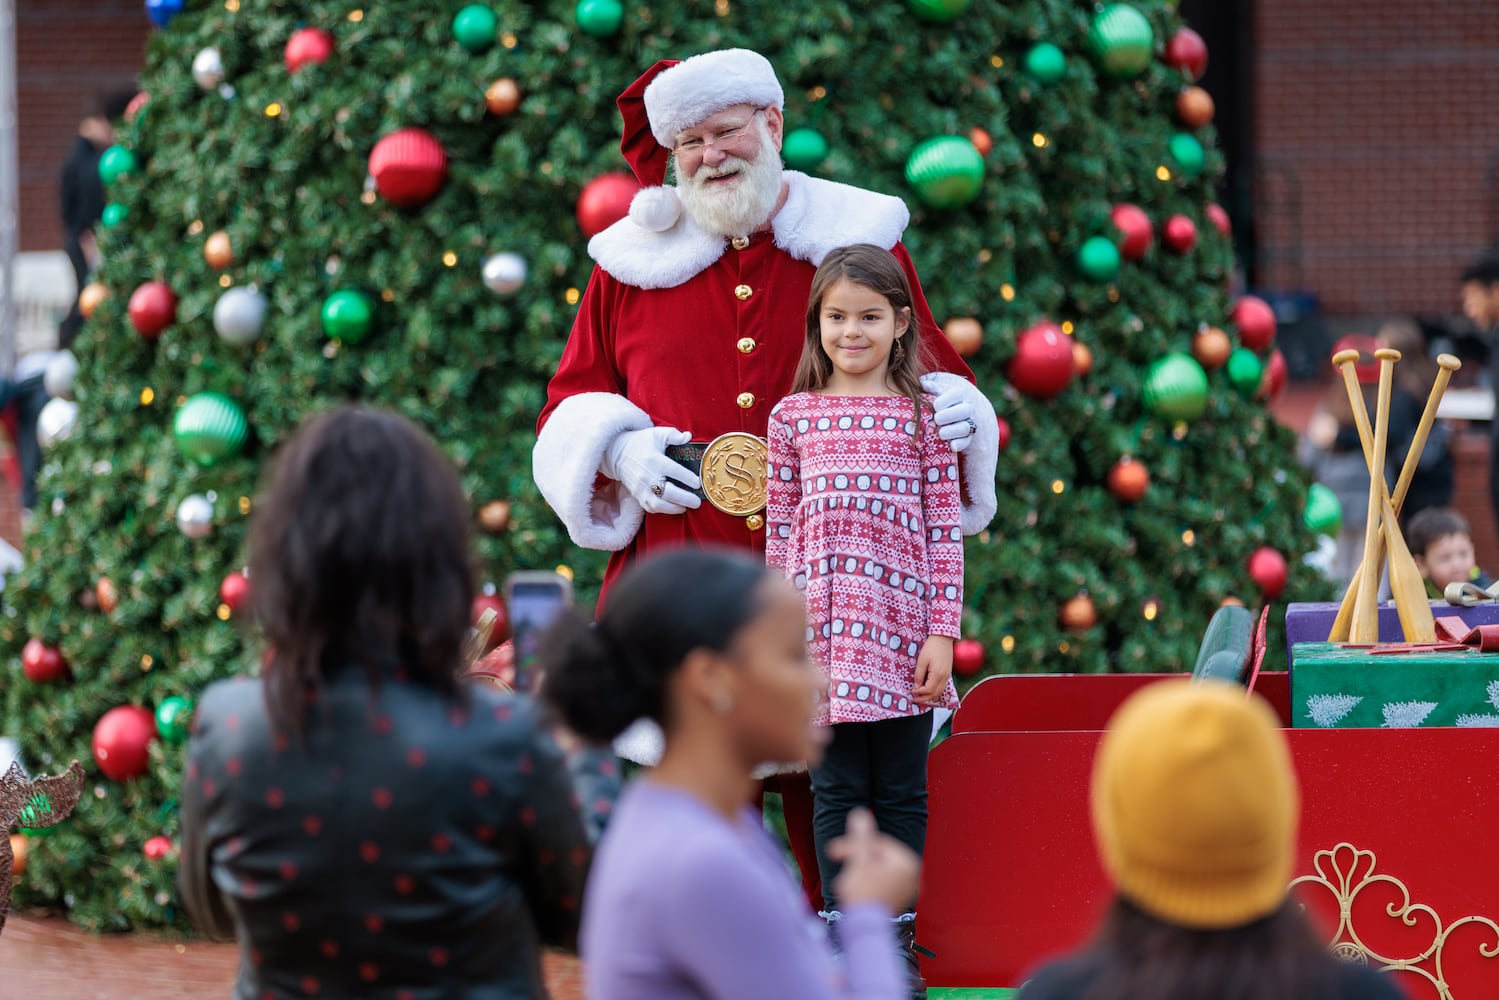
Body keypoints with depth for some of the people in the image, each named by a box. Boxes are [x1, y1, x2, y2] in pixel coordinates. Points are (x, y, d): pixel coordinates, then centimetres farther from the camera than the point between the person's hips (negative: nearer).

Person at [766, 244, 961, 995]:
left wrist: (943, 632, -3)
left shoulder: (923, 414, 4)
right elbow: (779, 531, 10)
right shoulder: (793, 417, 8)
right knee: (835, 788, 2)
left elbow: (944, 530, 3)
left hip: (901, 626, -1)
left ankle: (896, 934, 12)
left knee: (901, 789, 5)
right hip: (821, 624, 1)